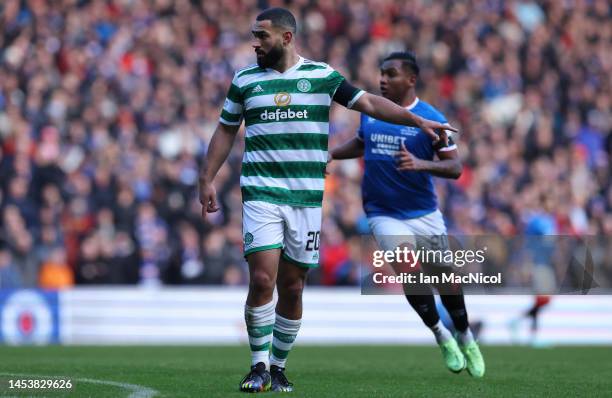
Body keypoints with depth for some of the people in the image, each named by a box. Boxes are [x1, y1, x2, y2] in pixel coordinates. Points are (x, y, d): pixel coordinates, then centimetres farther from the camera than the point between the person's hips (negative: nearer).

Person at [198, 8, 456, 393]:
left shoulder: (322, 75, 5)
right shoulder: (245, 80, 8)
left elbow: (369, 103, 5)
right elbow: (225, 131, 16)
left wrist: (418, 120, -4)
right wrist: (207, 180, 11)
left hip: (307, 198, 1)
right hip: (261, 194, -1)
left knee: (293, 288, 3)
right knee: (262, 279, -15)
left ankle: (278, 368, 17)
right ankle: (259, 365, -3)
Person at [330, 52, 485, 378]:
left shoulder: (430, 118, -11)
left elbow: (455, 167, -14)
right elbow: (361, 143, 22)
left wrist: (421, 164, -31)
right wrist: (333, 153, 3)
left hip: (424, 213, -1)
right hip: (383, 213, 1)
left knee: (445, 276, 6)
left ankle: (465, 337, 33)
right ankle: (441, 336, 4)